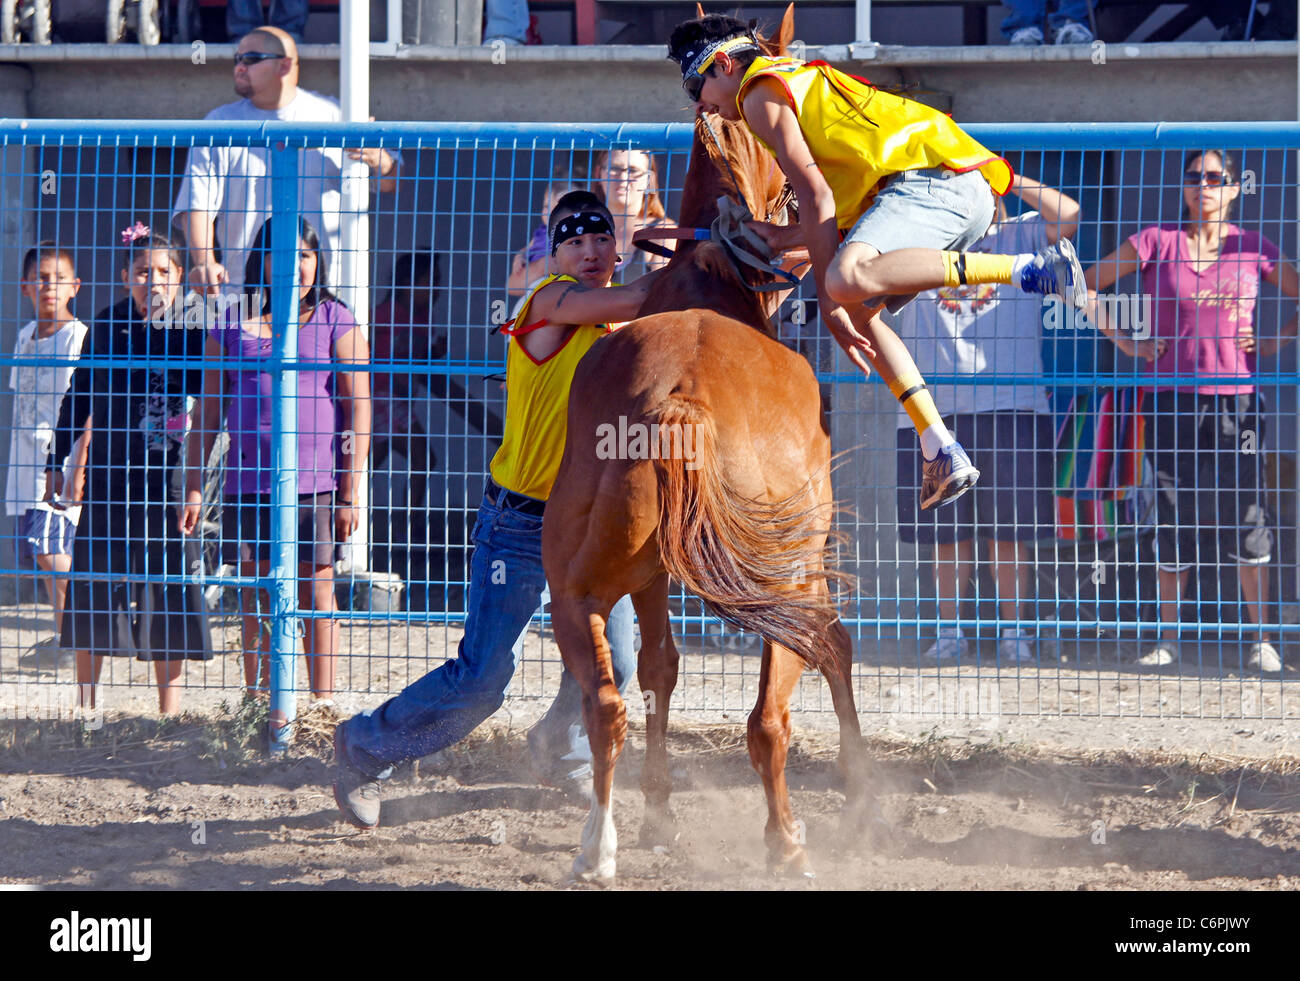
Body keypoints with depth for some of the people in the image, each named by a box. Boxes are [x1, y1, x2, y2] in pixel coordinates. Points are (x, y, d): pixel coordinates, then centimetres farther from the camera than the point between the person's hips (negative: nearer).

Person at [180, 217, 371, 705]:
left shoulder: (336, 323, 4)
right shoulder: (232, 325, 10)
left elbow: (359, 413, 1)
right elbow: (208, 414, 14)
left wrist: (350, 494, -6)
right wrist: (193, 487, 8)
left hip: (316, 481, -3)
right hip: (248, 479, 3)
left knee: (316, 591, -2)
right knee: (256, 596, 6)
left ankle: (323, 702, 2)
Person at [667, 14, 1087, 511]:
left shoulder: (760, 92, 4)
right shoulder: (804, 84, 34)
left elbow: (816, 196, -5)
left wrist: (829, 298, -5)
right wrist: (786, 238, 29)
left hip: (930, 177, -10)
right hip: (973, 191, 10)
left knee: (849, 283, -32)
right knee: (858, 311, 18)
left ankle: (1029, 269, -32)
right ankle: (943, 453, 9)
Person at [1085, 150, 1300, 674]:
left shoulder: (1253, 248, 6)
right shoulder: (1156, 243, 4)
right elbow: (1084, 286, 8)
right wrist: (1124, 342, 2)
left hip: (1235, 399, 0)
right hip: (1171, 397, 0)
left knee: (1245, 518, -4)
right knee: (1172, 520, 2)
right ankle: (1167, 637, 10)